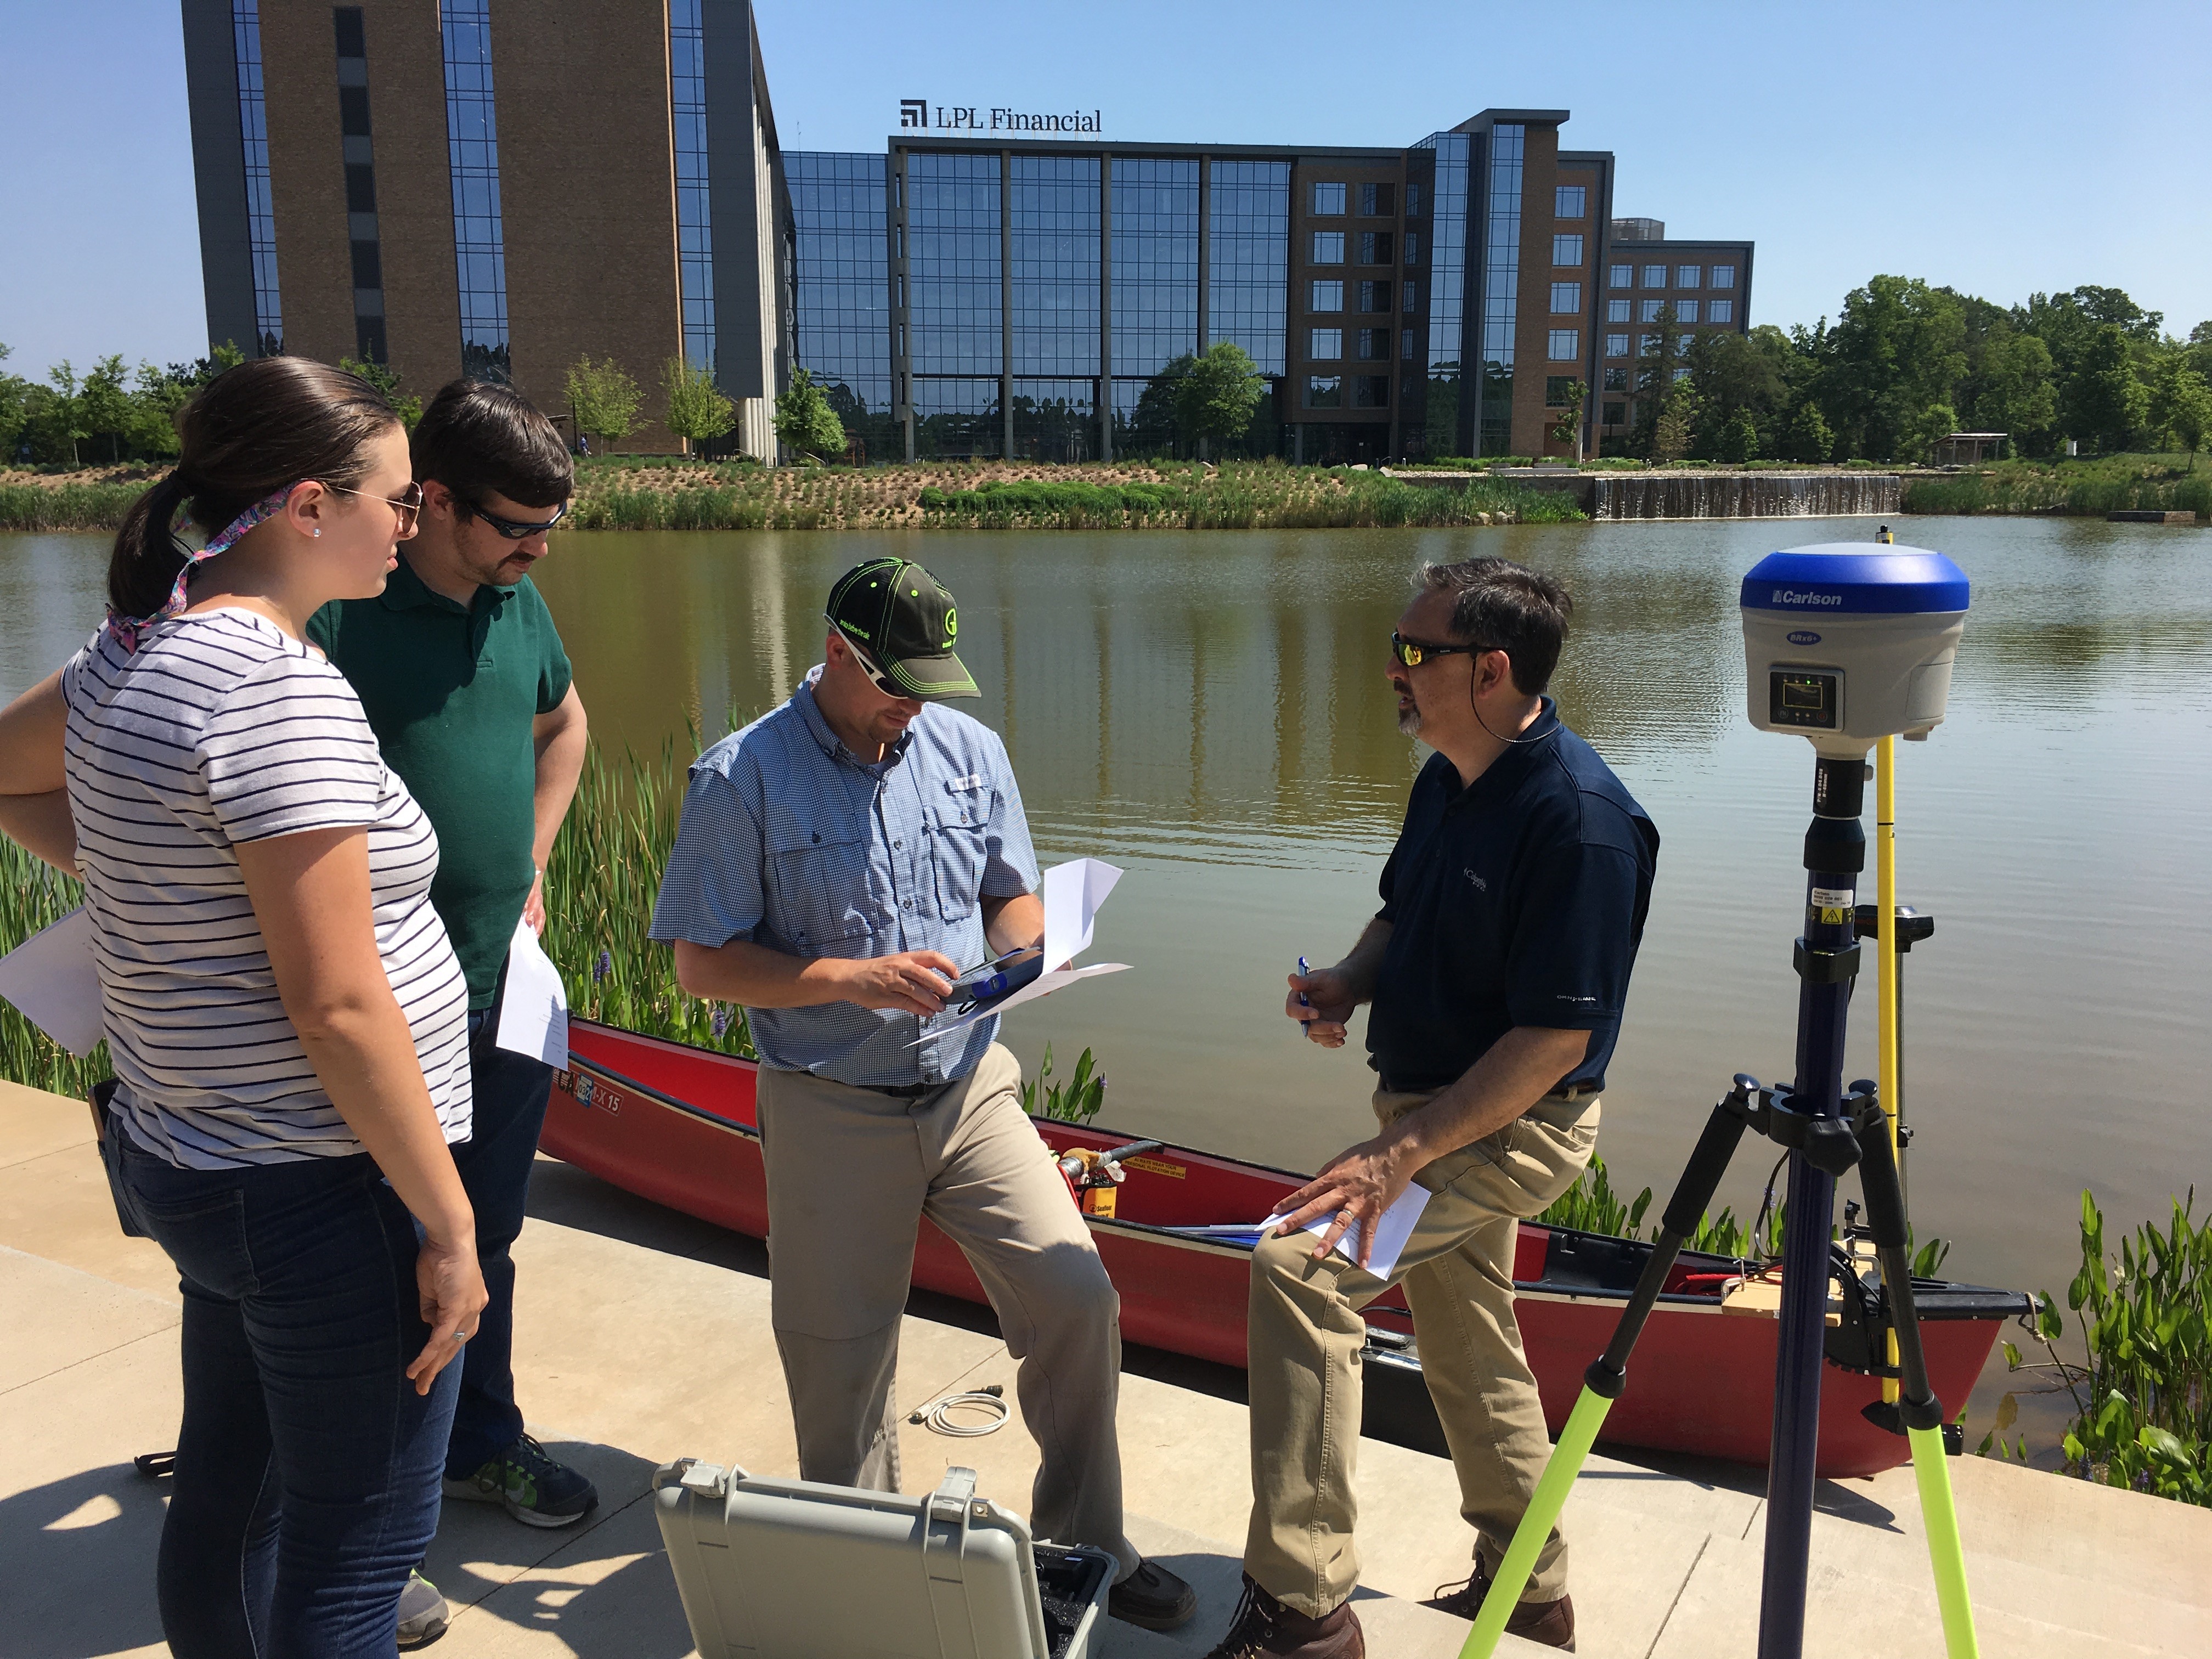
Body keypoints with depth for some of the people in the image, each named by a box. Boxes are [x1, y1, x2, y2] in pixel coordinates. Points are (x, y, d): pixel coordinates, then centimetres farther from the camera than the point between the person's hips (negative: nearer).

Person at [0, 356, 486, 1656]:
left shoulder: (136, 654, 4)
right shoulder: (281, 688, -24)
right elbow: (336, 1006, -25)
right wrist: (447, 1226, -18)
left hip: (191, 1157, 9)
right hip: (324, 1194, -9)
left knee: (230, 1493, 26)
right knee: (357, 1550, 9)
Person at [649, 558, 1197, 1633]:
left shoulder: (969, 750, 4)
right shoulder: (742, 778, -9)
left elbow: (1015, 892, 14)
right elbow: (702, 962, -9)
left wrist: (1024, 952, -10)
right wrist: (854, 981, -20)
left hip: (968, 1087, 3)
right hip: (831, 1110, -3)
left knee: (1076, 1299, -4)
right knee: (840, 1364, 8)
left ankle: (1083, 1546, 19)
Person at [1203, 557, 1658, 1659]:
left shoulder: (1578, 816, -24)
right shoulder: (1447, 780, 3)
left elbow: (1557, 1039, -25)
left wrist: (1403, 1153, -26)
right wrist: (1350, 981, -4)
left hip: (1510, 1127, -9)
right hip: (1439, 1107, 10)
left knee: (1299, 1264, -22)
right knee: (1466, 1349, 21)